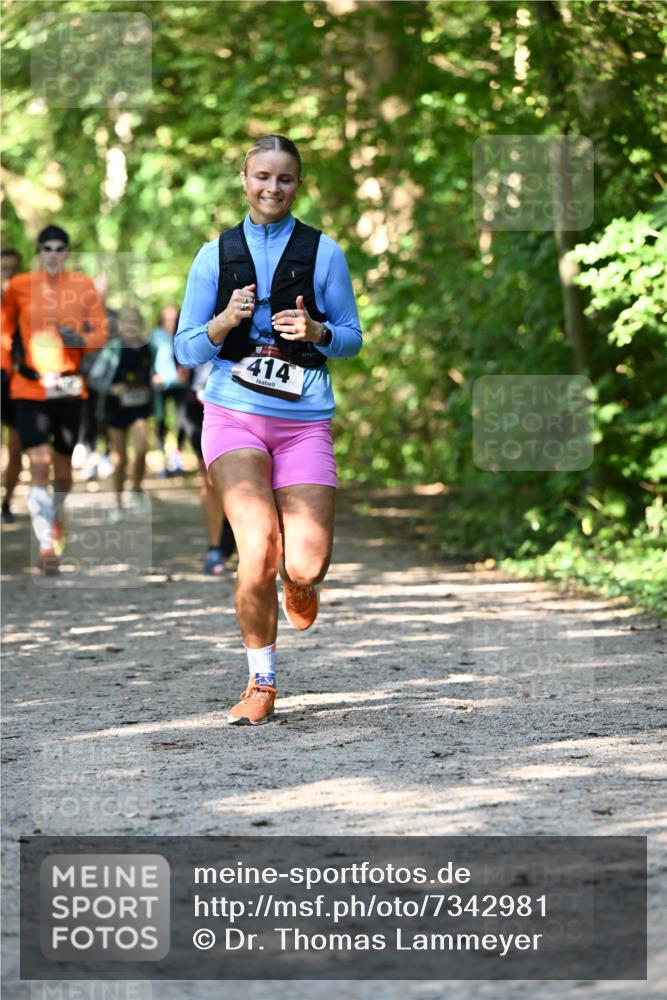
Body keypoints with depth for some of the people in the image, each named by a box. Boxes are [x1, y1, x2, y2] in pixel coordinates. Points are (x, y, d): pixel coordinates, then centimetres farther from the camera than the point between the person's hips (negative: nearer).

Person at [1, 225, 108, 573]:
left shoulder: (83, 286, 1)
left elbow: (101, 331, 2)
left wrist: (80, 339, -18)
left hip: (69, 387, 2)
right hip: (30, 389, -2)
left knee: (63, 464, 13)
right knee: (39, 465, -13)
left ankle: (56, 517, 44)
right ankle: (46, 545, -15)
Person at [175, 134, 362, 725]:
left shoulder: (323, 252, 6)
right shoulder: (217, 254, 7)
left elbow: (352, 339, 10)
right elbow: (187, 351, 8)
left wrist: (316, 331, -12)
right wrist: (226, 320, -12)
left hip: (305, 421, 0)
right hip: (234, 415, 0)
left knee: (305, 566, -12)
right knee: (258, 552, -19)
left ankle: (299, 583, 29)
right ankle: (261, 684, 0)